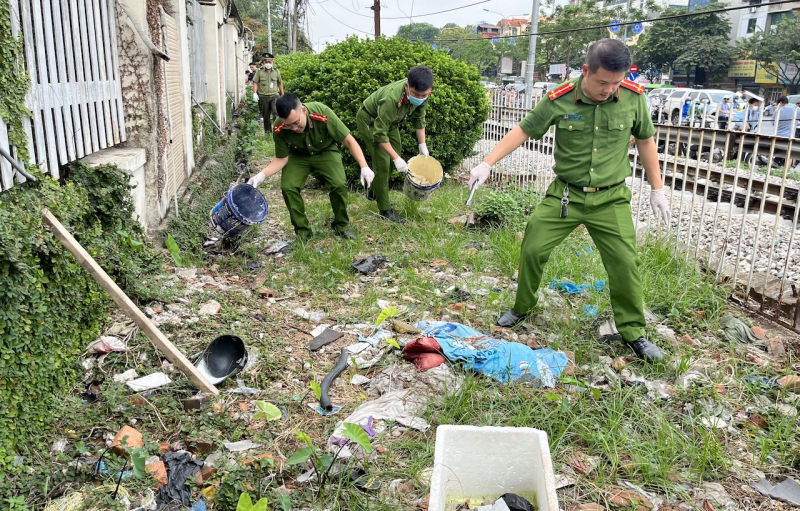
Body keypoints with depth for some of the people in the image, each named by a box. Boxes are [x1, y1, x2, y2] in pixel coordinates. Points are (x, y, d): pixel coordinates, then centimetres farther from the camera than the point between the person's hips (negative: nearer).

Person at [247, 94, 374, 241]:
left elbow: (348, 140, -25)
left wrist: (364, 167, -31)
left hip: (326, 151, -1)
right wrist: (262, 175, -30)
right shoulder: (279, 129, -29)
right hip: (298, 156, 1)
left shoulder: (322, 113, -36)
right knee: (288, 187, -19)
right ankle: (302, 231, 2)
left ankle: (341, 226, 4)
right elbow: (282, 159, -13)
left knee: (339, 184, -21)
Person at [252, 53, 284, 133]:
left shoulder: (276, 71, 10)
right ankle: (267, 130, 17)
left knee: (276, 111, -24)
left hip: (274, 95, 0)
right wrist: (254, 93, -10)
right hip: (263, 96, 0)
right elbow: (255, 82, 2)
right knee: (266, 115, 6)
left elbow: (280, 83, 18)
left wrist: (282, 95, 20)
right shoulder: (259, 72, 3)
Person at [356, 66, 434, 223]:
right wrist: (396, 159, -35)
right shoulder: (391, 98, -42)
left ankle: (374, 192, 33)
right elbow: (380, 133, -35)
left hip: (389, 119, 8)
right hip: (370, 120, -7)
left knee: (395, 152, 14)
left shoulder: (421, 93, -21)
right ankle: (385, 209, -2)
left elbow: (418, 118, -2)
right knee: (382, 162, -12)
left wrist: (422, 144, -3)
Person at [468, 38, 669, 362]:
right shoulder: (559, 100, -12)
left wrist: (657, 189, 7)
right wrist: (487, 164, -9)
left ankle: (633, 332, 17)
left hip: (610, 199, 0)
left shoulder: (633, 98, -9)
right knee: (533, 250, 3)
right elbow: (523, 131, -3)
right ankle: (522, 308, 29)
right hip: (565, 195, 0)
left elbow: (645, 140, 5)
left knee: (625, 264, -2)